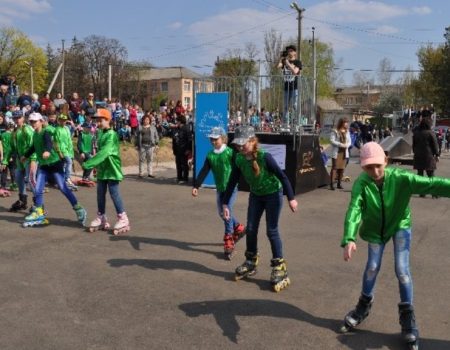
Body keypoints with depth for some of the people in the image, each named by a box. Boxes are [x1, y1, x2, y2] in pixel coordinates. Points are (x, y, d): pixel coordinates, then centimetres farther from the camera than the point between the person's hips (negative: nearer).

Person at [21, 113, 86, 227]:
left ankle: (79, 210, 5)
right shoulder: (35, 134, 9)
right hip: (43, 166, 7)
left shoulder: (46, 132, -13)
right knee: (37, 190, 0)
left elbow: (48, 142, -35)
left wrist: (47, 151, -57)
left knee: (63, 188, -6)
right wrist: (25, 156, 44)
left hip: (55, 163, -7)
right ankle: (38, 214, 11)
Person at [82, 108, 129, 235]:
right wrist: (96, 165, 9)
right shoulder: (100, 134, 10)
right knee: (100, 194, 11)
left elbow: (103, 152, -27)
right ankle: (101, 218, 22)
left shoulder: (111, 135, -17)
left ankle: (123, 219, 2)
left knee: (114, 194, -6)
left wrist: (88, 164, -29)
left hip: (112, 170, -8)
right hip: (102, 169, 8)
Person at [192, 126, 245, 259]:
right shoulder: (210, 155, 2)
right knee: (222, 213, 14)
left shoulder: (230, 152, -12)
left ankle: (228, 243, -4)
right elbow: (204, 172, 0)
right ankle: (239, 228, 40)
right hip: (219, 188, 6)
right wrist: (196, 186, -9)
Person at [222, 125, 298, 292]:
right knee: (251, 229, 8)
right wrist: (225, 203, -4)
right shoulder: (239, 159, -15)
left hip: (273, 194, -5)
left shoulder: (265, 157, -31)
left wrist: (291, 198, -22)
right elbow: (232, 182, -6)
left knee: (272, 231, -5)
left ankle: (280, 268, 6)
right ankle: (251, 262, 27)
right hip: (255, 195, 5)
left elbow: (282, 176, -24)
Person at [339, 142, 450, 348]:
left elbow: (430, 184, -39)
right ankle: (364, 306, 31)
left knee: (402, 269, -6)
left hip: (400, 225, -1)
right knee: (372, 267, 7)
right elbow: (354, 210, -39)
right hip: (375, 229, 1)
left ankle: (407, 316, 13)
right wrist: (349, 239, -54)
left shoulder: (400, 178, -29)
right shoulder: (361, 184, -28)